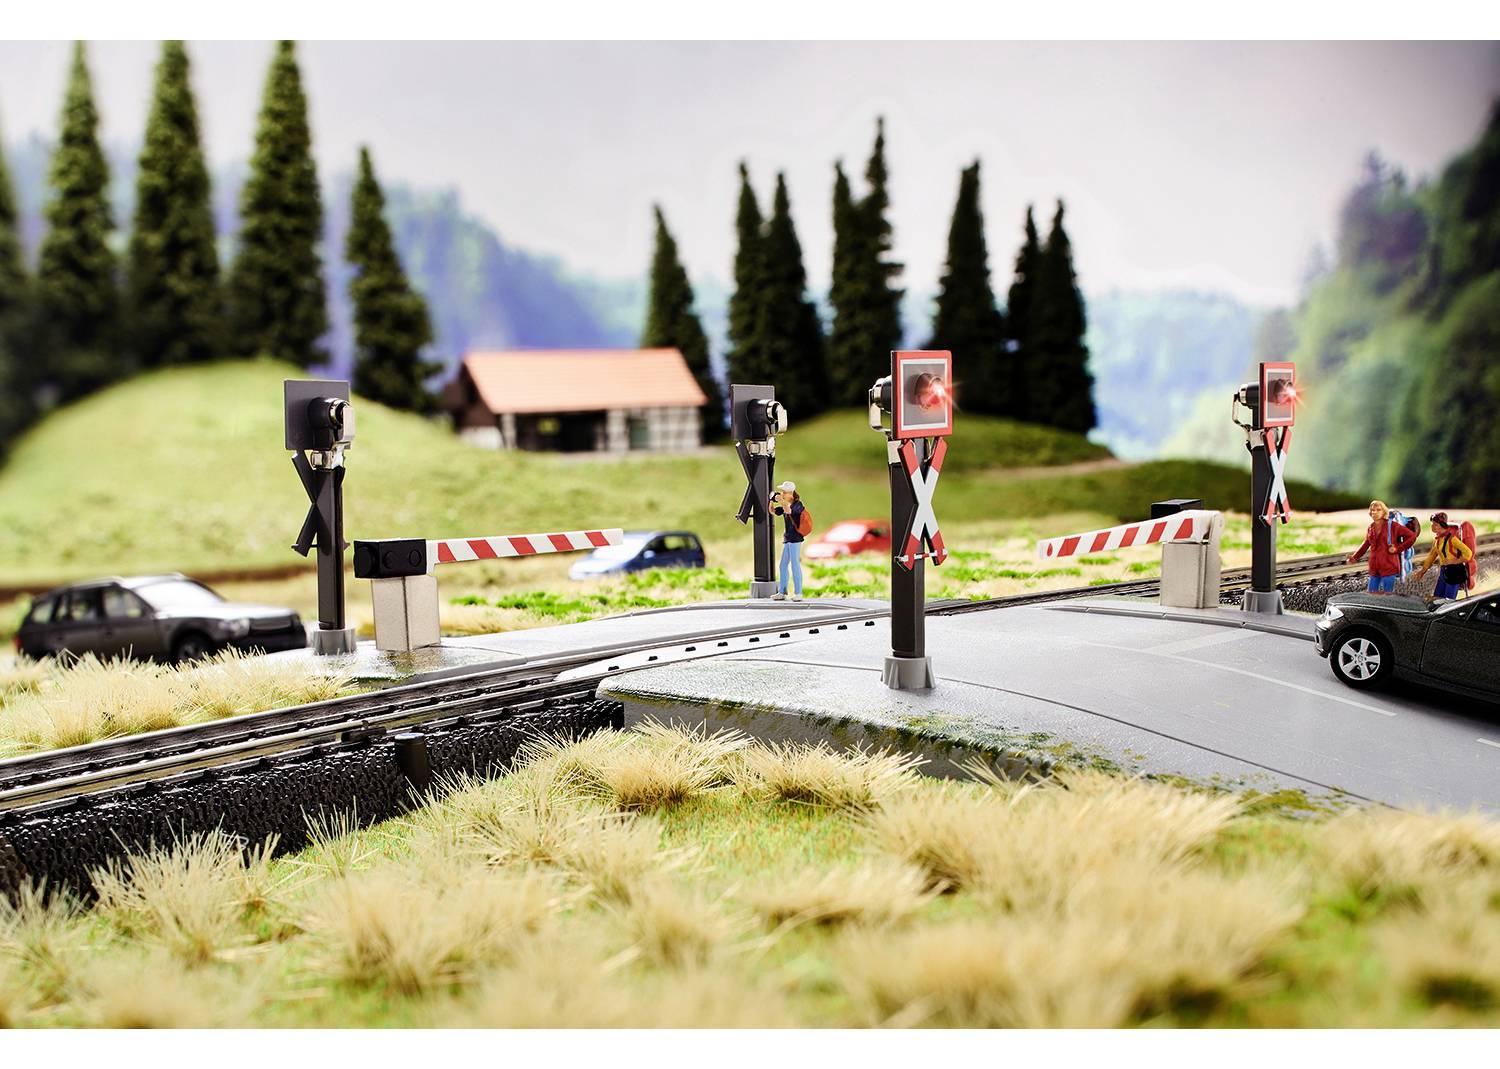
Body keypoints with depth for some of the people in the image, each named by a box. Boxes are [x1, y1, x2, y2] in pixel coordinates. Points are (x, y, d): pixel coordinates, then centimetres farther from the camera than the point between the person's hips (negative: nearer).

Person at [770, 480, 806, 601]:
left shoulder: (798, 505, -11)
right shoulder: (786, 505, 13)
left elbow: (788, 511, -30)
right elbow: (772, 511, 18)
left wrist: (781, 501, -26)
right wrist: (772, 500, 3)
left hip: (795, 539, -9)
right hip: (787, 539, 9)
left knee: (795, 565, -8)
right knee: (783, 565, 9)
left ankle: (798, 593, -5)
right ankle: (781, 593, 14)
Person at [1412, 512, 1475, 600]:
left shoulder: (1451, 537, -17)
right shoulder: (1437, 538, 9)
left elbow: (1468, 553, -21)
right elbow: (1432, 555, 22)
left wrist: (1453, 561, -17)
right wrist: (1423, 570, 19)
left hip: (1454, 572, -8)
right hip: (1443, 572, 8)